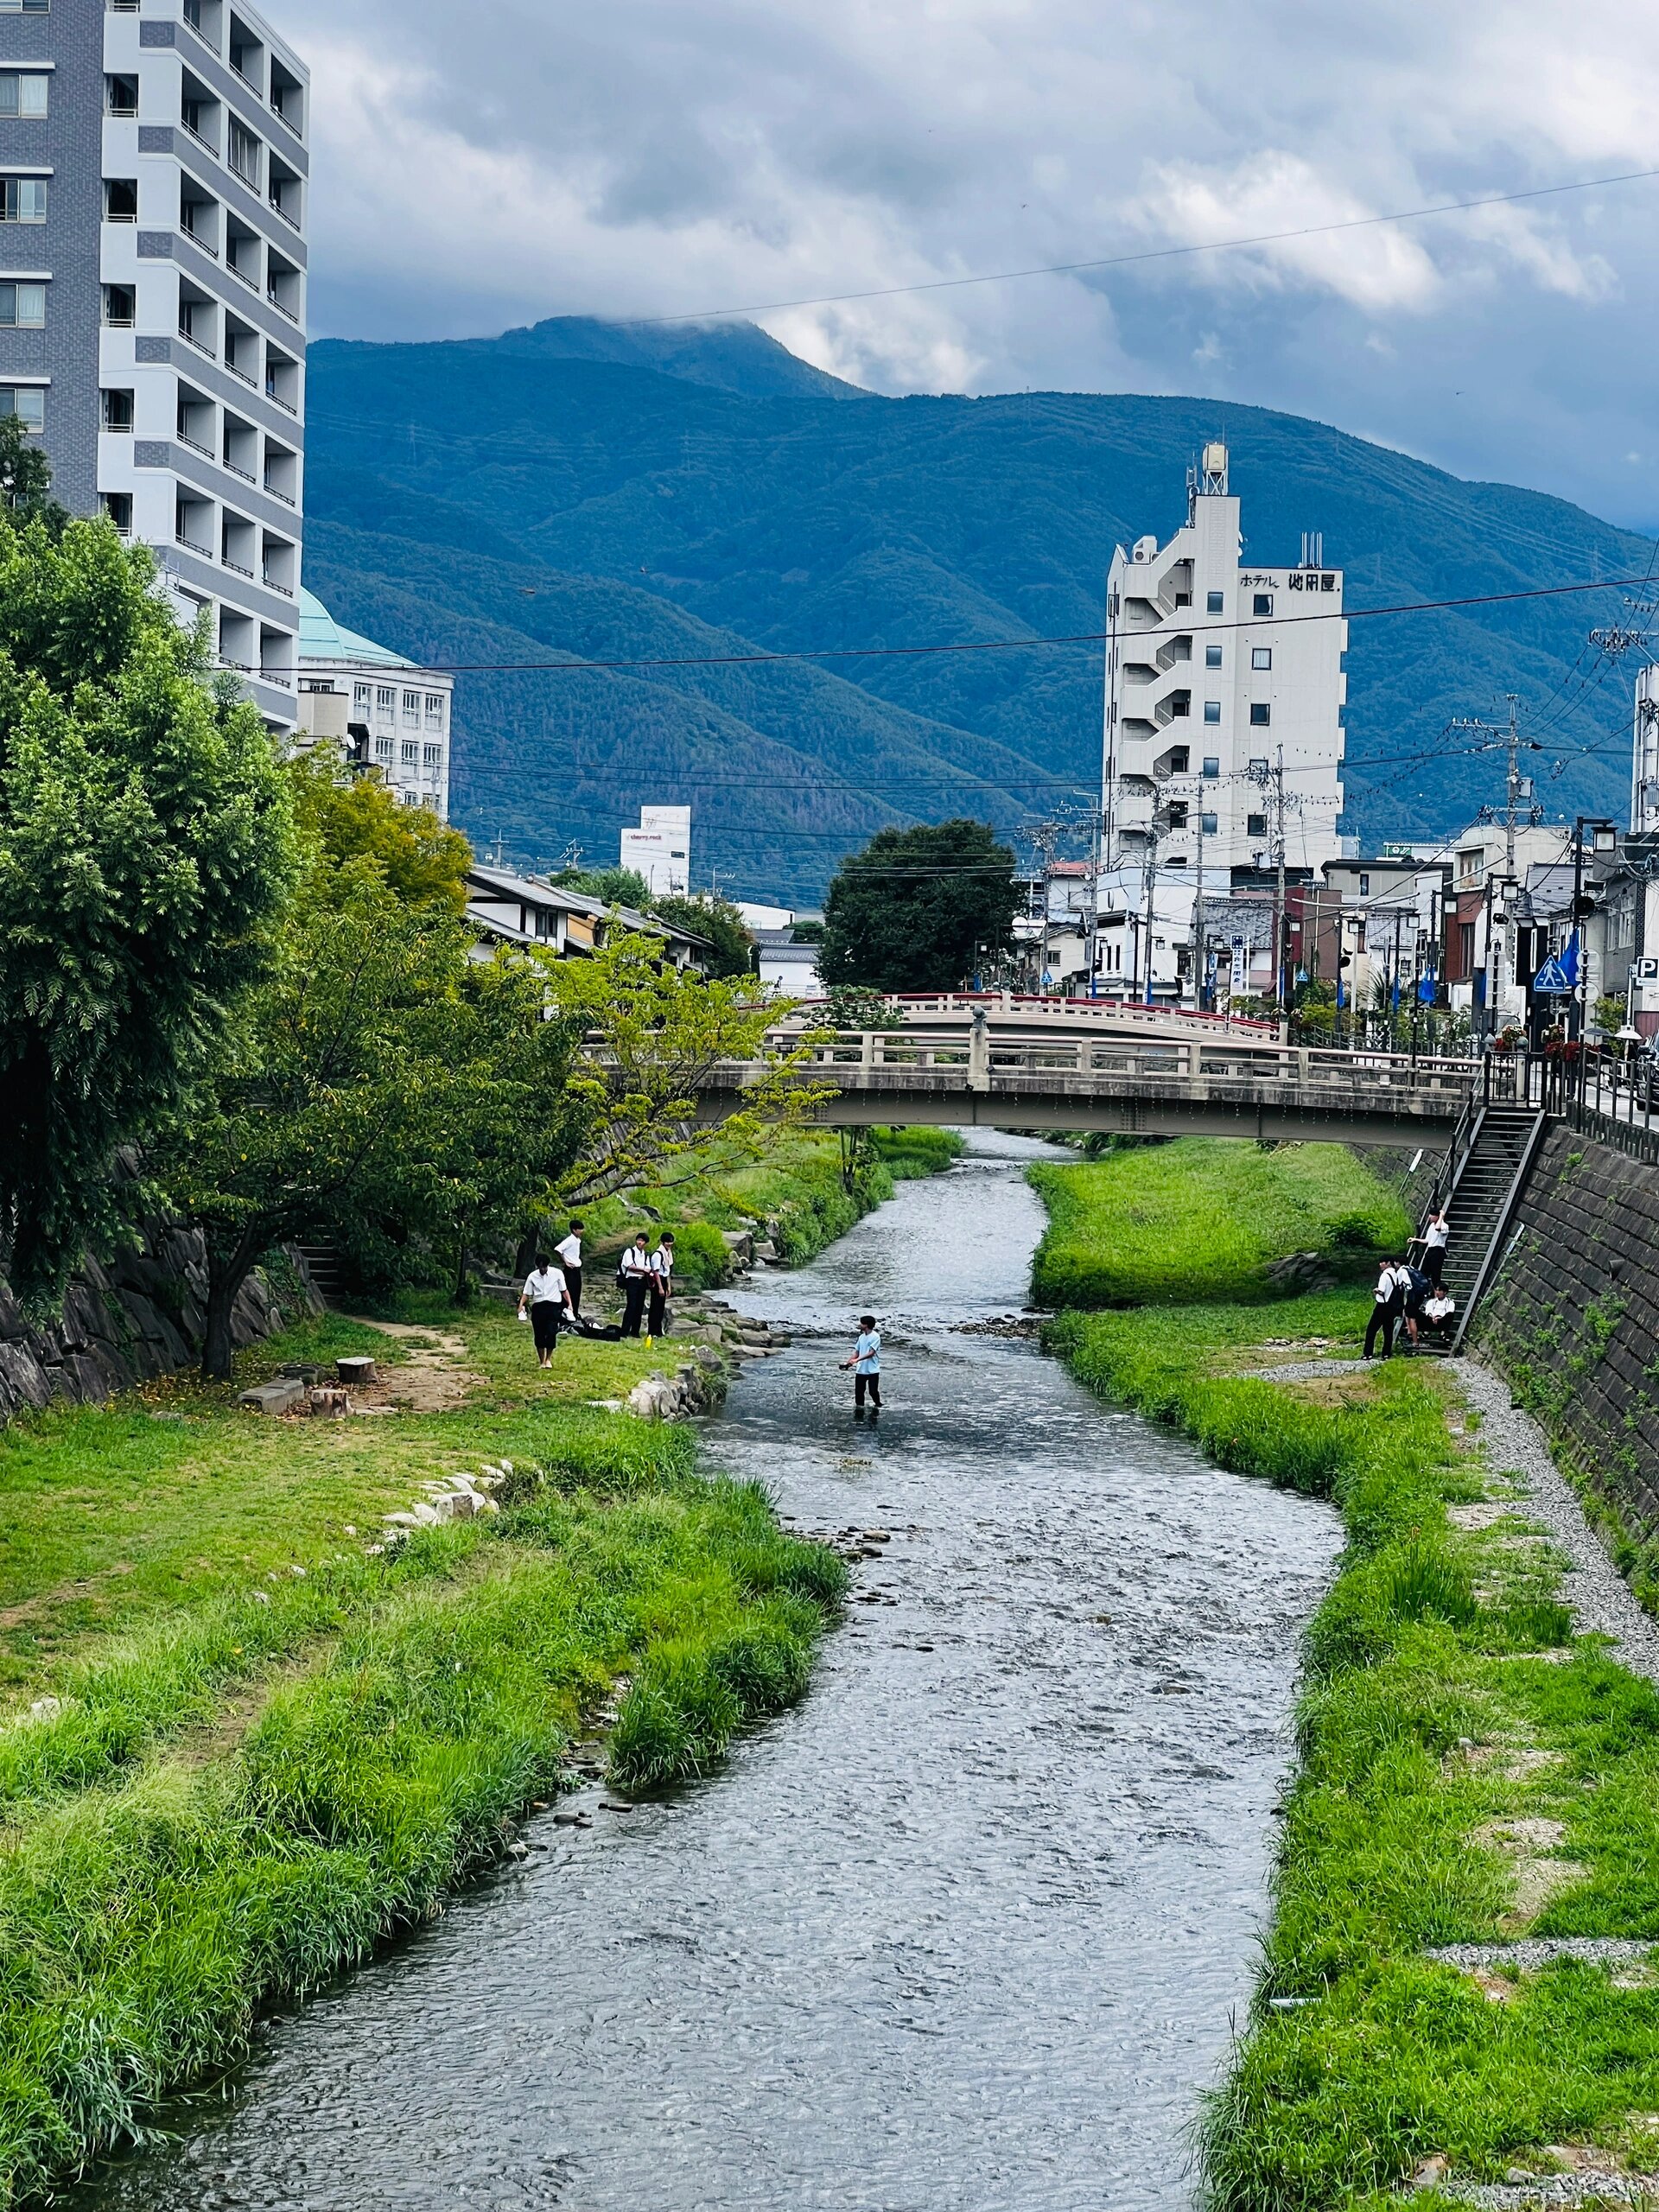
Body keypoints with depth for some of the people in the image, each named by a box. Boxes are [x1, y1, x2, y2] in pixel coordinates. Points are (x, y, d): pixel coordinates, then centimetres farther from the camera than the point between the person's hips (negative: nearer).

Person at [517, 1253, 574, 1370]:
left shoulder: (557, 1273, 1)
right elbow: (526, 1294, 5)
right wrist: (521, 1305, -12)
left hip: (553, 1306, -2)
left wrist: (569, 1304, -6)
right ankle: (541, 1361, 16)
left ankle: (548, 1359, 7)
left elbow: (564, 1290, 5)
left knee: (551, 1332, -14)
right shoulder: (532, 1276, 5)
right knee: (539, 1334, 2)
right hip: (538, 1307, 2)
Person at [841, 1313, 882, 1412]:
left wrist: (857, 1360, -27)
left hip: (872, 1370, -6)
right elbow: (857, 1352, 12)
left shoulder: (875, 1336, -12)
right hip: (860, 1370, 6)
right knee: (858, 1392, 4)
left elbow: (871, 1353, -20)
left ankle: (877, 1405, 19)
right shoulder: (861, 1337, 10)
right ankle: (859, 1407, 14)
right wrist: (848, 1362, -2)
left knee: (873, 1391, -1)